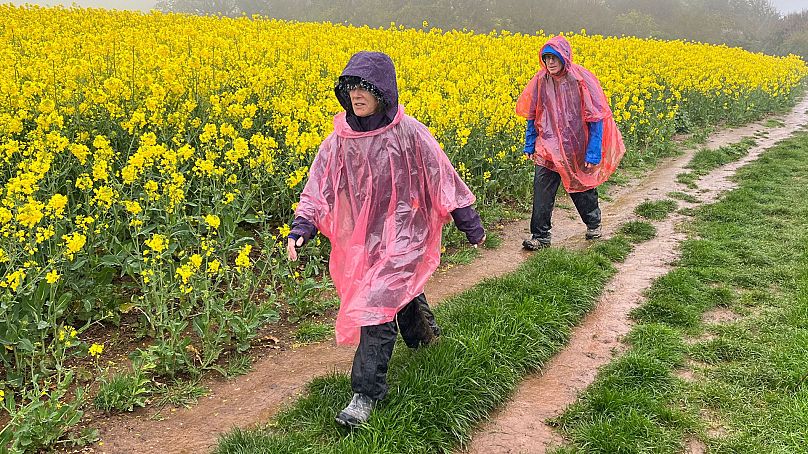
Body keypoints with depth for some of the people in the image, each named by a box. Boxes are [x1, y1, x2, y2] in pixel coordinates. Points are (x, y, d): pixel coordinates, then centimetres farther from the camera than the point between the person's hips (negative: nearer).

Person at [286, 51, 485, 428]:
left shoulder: (408, 133, -16)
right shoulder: (340, 138, -5)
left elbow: (443, 179, -8)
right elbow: (319, 186, -6)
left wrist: (470, 224, -2)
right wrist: (302, 227, -22)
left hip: (401, 234, -5)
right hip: (361, 238, 5)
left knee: (376, 305, -13)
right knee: (401, 290, 25)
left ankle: (366, 394, 0)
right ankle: (422, 334, 58)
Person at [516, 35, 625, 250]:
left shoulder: (582, 80, -16)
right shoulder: (541, 80, -5)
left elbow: (596, 118, -14)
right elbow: (532, 115, 7)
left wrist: (593, 154, -17)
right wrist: (529, 145, 7)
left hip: (577, 148, -2)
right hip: (548, 147, 2)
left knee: (582, 187, 16)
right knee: (542, 188, -7)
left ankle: (593, 224, 42)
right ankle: (540, 236, 4)